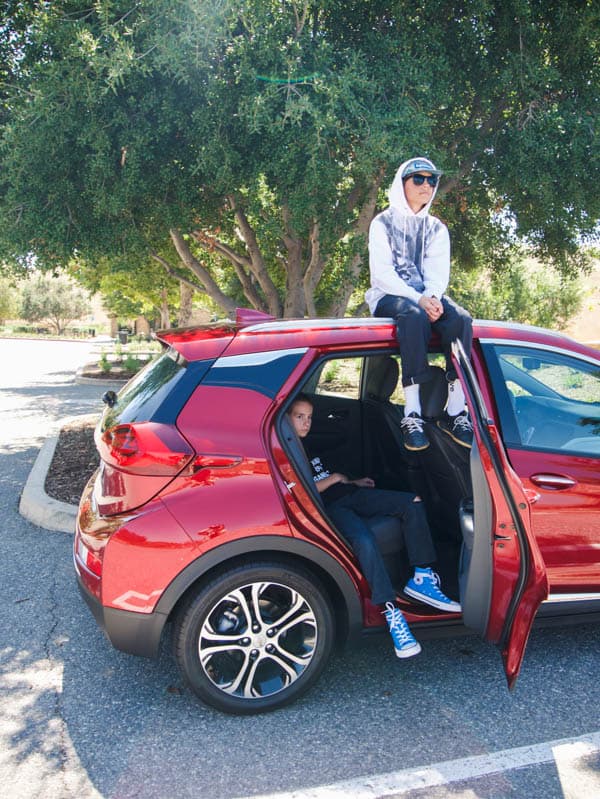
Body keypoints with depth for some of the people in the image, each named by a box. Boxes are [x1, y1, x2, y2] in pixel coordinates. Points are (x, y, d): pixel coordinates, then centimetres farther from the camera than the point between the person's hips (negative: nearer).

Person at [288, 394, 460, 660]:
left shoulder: (306, 444, 25)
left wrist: (353, 482, 22)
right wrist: (336, 478, -3)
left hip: (350, 494, 9)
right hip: (329, 508, -9)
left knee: (412, 503, -8)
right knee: (364, 541, -38)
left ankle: (421, 578, -11)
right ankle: (392, 614, -30)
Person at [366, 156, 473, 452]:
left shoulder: (437, 228, 19)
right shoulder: (383, 223, 6)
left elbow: (439, 271, 4)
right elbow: (381, 271, -7)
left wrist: (432, 296, -20)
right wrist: (417, 299, -22)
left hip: (427, 296, 4)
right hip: (388, 296, -4)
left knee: (461, 319, -29)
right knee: (414, 316, -39)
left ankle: (455, 411, -31)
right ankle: (412, 415, -43)